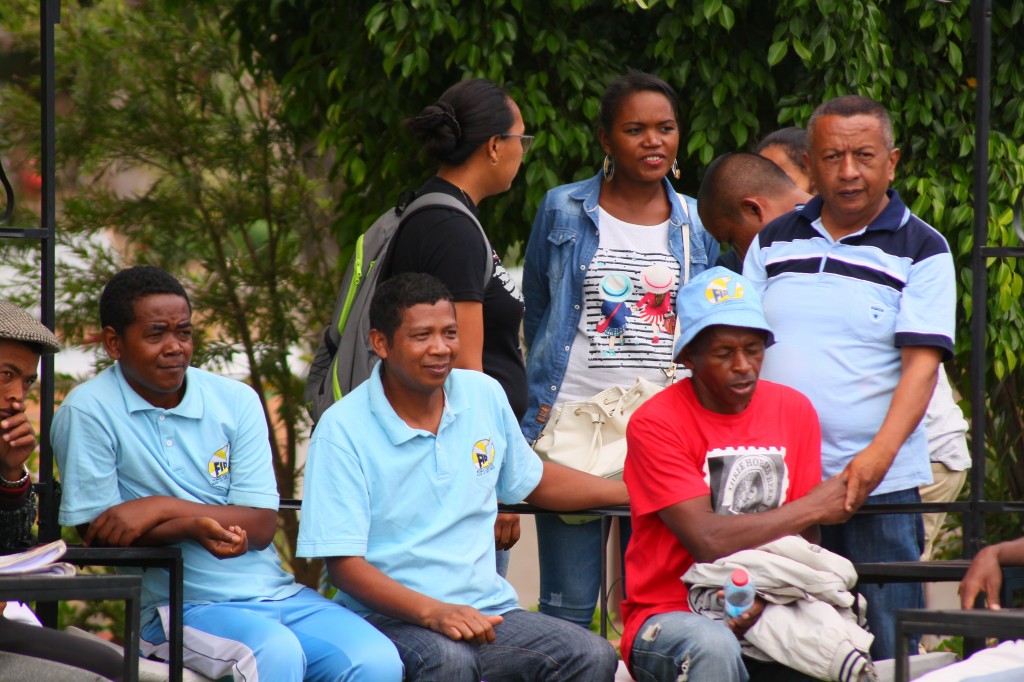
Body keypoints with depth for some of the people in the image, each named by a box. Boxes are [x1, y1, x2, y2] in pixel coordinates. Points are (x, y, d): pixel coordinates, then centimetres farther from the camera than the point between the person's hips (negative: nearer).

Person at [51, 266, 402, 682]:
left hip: (278, 593, 4)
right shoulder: (89, 411, -2)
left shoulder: (236, 401, 9)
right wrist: (191, 527, -22)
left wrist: (162, 508, -14)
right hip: (180, 608, -4)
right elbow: (97, 532, -5)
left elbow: (261, 526, 1)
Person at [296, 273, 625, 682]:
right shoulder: (343, 429, -8)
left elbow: (534, 482, 29)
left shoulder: (485, 395, 9)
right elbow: (344, 564, -13)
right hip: (392, 618, -5)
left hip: (486, 609, 5)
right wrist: (432, 612, -27)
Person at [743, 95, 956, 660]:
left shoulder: (922, 251, 1)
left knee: (887, 649, -5)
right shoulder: (773, 242, 13)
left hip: (878, 485, -3)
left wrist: (879, 455, -22)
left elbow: (921, 365, -8)